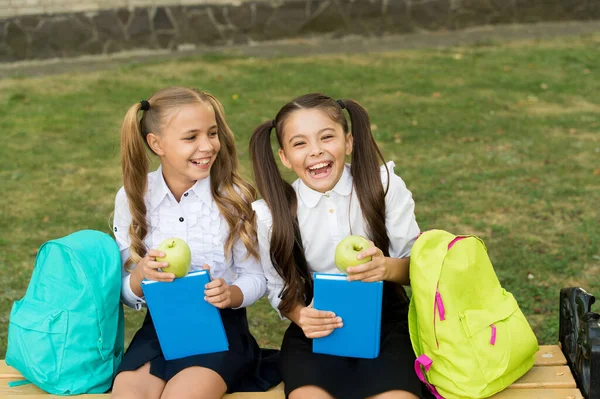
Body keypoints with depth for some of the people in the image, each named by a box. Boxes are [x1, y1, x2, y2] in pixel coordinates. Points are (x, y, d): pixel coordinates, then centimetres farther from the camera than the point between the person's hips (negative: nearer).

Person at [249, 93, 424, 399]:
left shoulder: (384, 185, -9)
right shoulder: (272, 214, -8)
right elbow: (279, 289, 6)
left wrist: (388, 268, -25)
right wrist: (300, 315, -16)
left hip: (384, 320, 0)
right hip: (316, 329, 0)